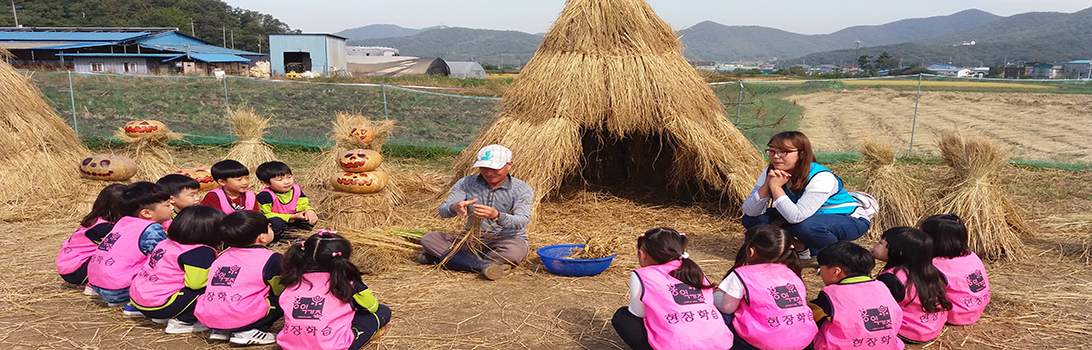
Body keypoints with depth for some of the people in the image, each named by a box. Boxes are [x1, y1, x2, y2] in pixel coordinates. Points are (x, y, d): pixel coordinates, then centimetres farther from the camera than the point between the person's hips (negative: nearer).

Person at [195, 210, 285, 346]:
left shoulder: (223, 255, 19)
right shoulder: (272, 259, -2)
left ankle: (220, 331, 14)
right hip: (241, 318, -7)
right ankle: (249, 332, -6)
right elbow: (279, 290, 8)